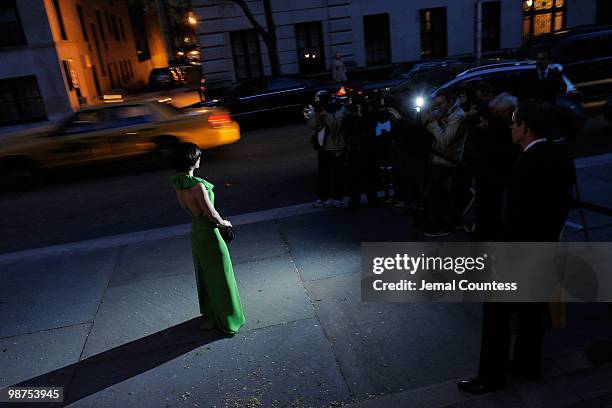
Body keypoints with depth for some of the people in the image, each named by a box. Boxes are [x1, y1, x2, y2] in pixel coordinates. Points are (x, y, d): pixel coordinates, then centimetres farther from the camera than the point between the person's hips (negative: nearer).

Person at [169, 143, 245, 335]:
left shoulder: (177, 183, -3)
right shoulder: (197, 185, -29)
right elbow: (211, 213, -25)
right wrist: (223, 222, -6)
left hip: (195, 231, 8)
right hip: (210, 234, -8)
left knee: (204, 276, 24)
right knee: (220, 278, 10)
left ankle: (209, 315, 43)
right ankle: (227, 321, 26)